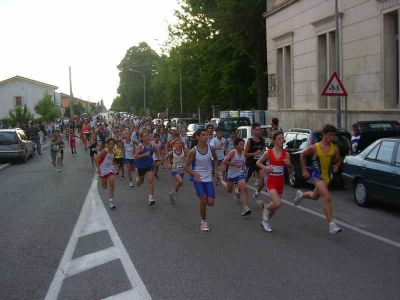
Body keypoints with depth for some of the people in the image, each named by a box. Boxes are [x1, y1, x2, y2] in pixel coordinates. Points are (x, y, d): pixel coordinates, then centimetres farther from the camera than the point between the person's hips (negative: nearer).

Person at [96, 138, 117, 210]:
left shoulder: (113, 153, -1)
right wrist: (98, 168, -23)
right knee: (104, 187, 10)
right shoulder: (104, 151, -18)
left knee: (111, 184, -15)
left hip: (111, 169, 3)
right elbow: (96, 159, -20)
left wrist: (114, 166, 8)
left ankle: (111, 201, -11)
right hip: (103, 170, -3)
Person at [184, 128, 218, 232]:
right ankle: (203, 222, 9)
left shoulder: (210, 148, -4)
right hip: (198, 178, -3)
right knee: (203, 200, -12)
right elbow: (186, 166, -7)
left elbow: (216, 159, 16)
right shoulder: (193, 151, -13)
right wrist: (195, 173, -24)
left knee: (210, 202, -1)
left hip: (208, 178, 3)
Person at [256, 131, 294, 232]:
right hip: (270, 181, -3)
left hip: (280, 181, 4)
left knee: (276, 205, 10)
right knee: (278, 203, -22)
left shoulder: (286, 154, -2)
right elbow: (258, 162, 7)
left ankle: (265, 221, 33)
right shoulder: (268, 153, -8)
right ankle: (266, 208, 10)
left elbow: (291, 171, 5)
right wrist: (265, 167, -13)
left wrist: (289, 164, -17)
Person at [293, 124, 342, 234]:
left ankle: (301, 195, 58)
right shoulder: (314, 148, -13)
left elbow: (338, 160, 11)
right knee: (327, 198, -22)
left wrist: (336, 166, -12)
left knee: (315, 197, 26)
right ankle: (332, 225, -21)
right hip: (317, 176, -6)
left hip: (327, 177, 6)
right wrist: (304, 170, 1)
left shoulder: (334, 149, -4)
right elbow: (302, 155, 3)